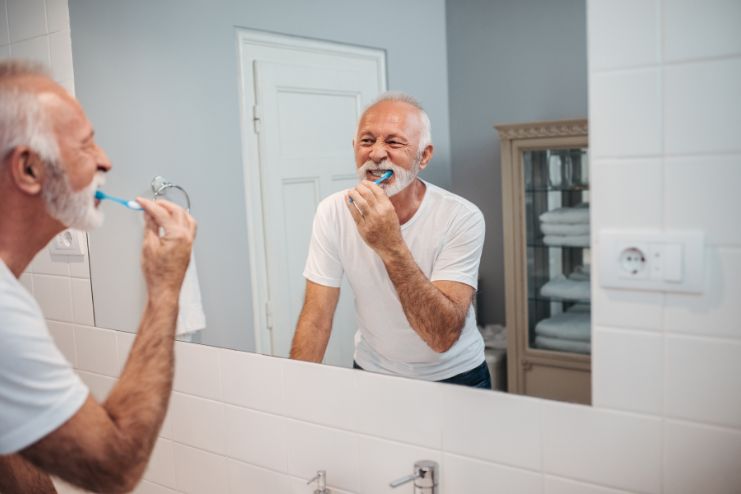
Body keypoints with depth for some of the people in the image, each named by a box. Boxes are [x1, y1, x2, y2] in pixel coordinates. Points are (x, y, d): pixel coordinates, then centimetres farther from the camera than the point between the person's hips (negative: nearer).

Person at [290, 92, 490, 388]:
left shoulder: (462, 218, -20)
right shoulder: (333, 213, -11)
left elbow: (443, 337, -28)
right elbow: (316, 319, -9)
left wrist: (392, 246, -37)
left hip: (453, 379, -3)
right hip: (371, 373, 3)